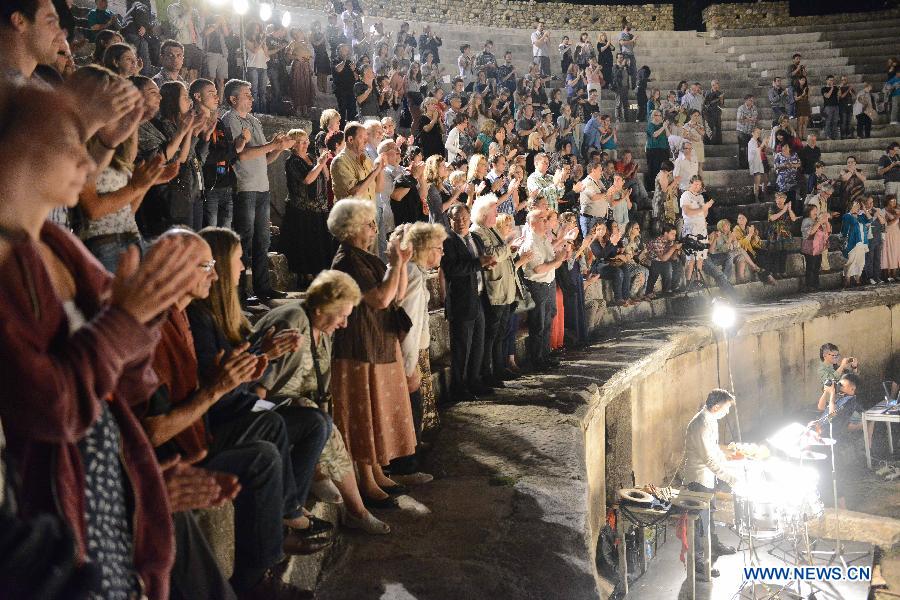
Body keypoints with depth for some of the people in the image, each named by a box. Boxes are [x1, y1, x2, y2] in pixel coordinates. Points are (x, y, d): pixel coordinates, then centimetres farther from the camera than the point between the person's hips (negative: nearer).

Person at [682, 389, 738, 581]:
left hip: (708, 474, 10)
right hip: (698, 477, -10)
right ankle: (696, 560, 5)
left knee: (709, 511, 26)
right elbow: (710, 460, -28)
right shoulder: (701, 425, -29)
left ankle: (714, 545, 45)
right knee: (701, 518, -3)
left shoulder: (711, 420, 3)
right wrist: (731, 479, -24)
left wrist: (726, 462, 13)